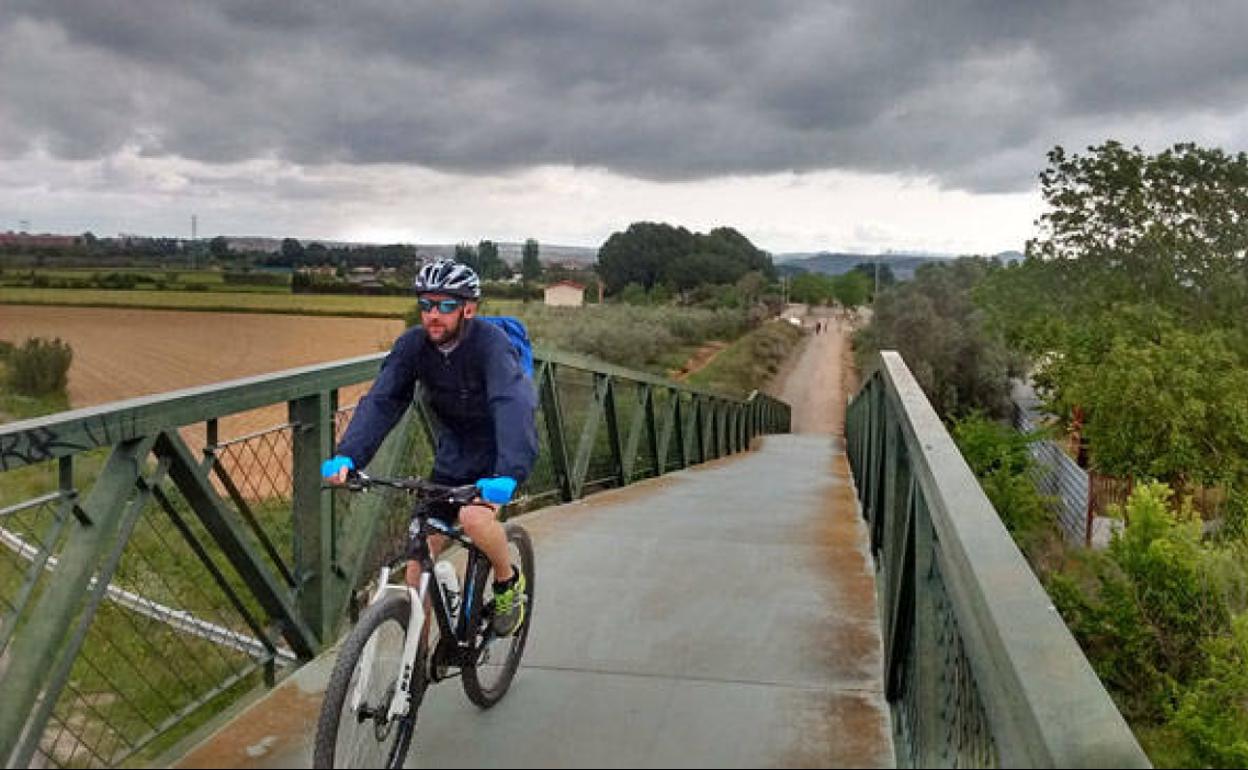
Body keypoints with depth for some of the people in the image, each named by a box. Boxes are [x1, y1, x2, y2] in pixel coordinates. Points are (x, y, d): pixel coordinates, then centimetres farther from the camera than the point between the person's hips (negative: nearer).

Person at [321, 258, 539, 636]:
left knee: (475, 517, -32)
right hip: (455, 450, 5)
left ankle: (509, 581, 0)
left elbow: (512, 405, -41)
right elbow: (380, 401, -21)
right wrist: (347, 456, -39)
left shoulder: (490, 343, -27)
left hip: (501, 449, -5)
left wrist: (507, 475, -57)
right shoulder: (413, 344, -13)